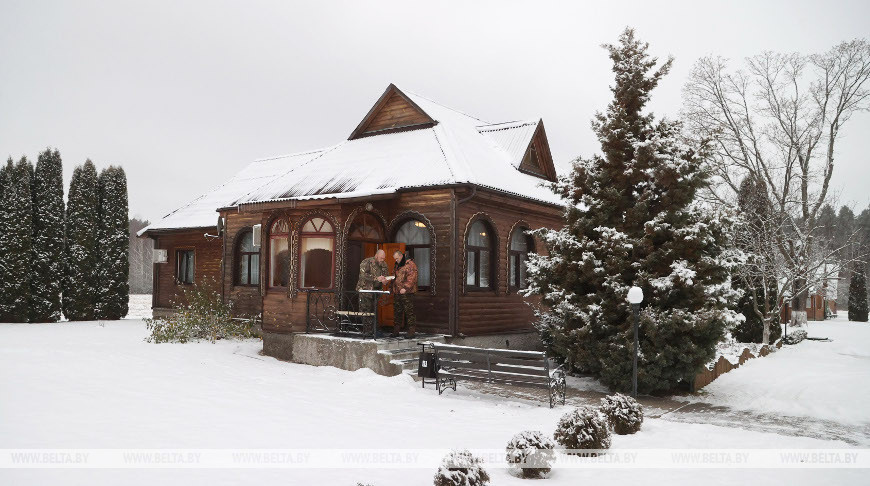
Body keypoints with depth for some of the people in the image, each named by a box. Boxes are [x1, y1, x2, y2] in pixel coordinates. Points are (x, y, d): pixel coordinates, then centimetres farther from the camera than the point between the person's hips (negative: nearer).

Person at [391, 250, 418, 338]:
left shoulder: (410, 264, -8)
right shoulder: (397, 265, 19)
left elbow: (411, 278, -15)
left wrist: (405, 288, -20)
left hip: (406, 292, -8)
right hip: (396, 292, 8)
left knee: (409, 311, -7)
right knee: (397, 311, 11)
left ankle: (411, 331, -4)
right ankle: (396, 330, 18)